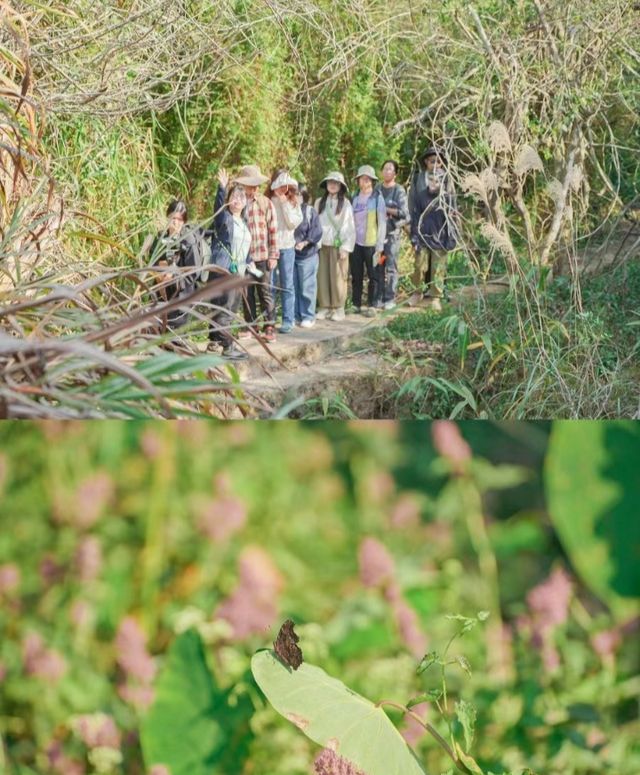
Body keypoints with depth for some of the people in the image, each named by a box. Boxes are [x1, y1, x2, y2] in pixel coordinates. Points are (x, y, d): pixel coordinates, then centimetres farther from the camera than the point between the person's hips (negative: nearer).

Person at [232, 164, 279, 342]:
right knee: (247, 293, 8)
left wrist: (273, 255, -3)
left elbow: (273, 230, 0)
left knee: (265, 291, 1)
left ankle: (269, 327, 4)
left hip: (262, 254, -2)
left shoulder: (266, 203, 0)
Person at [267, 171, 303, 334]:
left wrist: (285, 204, -8)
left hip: (286, 247, 0)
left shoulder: (292, 202, 6)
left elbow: (294, 223, -6)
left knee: (287, 285, 2)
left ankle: (288, 321, 4)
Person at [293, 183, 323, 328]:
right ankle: (296, 315, 18)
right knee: (292, 287, 8)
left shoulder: (310, 211, -4)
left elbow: (316, 232, -8)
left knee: (306, 287, 0)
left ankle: (308, 317, 8)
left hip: (307, 255, -4)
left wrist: (304, 242, -18)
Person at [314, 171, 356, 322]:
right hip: (322, 245, 3)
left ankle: (338, 309, 4)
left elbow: (349, 227, -3)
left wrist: (346, 247, -9)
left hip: (338, 245, -3)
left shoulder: (345, 204, 0)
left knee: (337, 277, -3)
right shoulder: (319, 202, 9)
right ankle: (324, 307, 10)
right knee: (322, 277, 3)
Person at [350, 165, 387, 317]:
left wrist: (380, 245, -9)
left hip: (371, 243, -4)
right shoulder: (354, 198, 10)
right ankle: (356, 304, 15)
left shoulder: (377, 198, -2)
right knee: (356, 275, 7)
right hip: (355, 242, 4)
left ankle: (371, 306, 7)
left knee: (373, 276, 1)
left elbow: (382, 222, -4)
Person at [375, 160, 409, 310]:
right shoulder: (377, 189, 13)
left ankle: (390, 299, 0)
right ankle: (379, 297, 8)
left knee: (391, 267, -4)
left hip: (392, 233, -4)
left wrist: (386, 209, -9)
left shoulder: (399, 190, 0)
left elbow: (404, 212, -7)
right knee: (378, 266, 2)